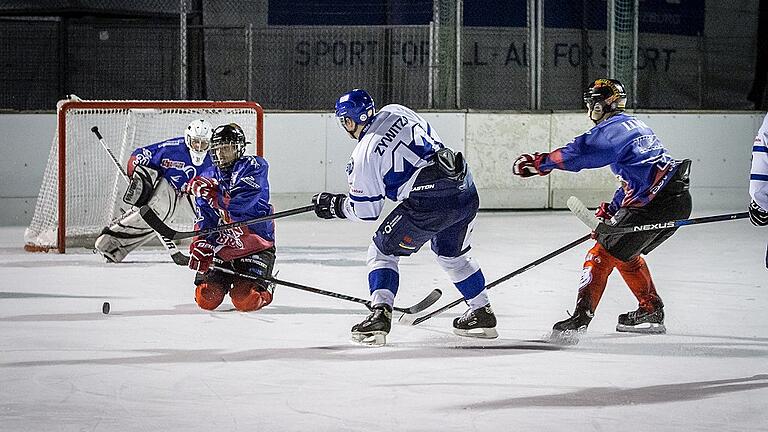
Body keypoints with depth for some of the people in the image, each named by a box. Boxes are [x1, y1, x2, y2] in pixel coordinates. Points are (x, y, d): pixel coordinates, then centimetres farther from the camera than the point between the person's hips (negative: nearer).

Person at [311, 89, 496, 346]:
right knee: (453, 255, 30)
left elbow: (366, 210, 5)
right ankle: (482, 314, 33)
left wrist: (334, 205, 22)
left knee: (383, 251, 9)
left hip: (428, 204, -7)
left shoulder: (364, 156, -2)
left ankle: (380, 314, -7)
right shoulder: (396, 112, 14)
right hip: (466, 193, 7)